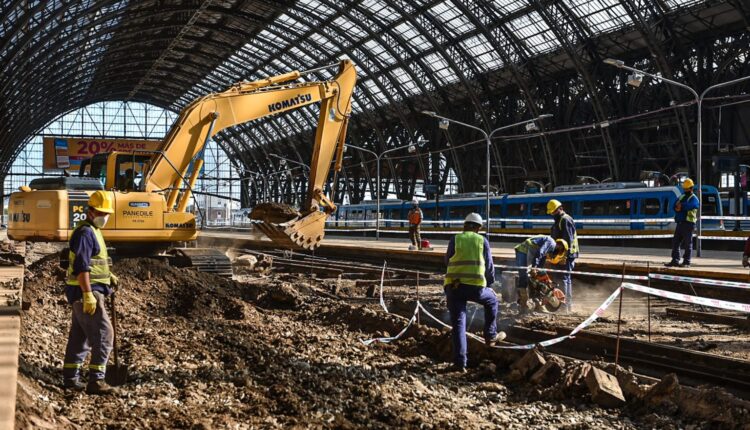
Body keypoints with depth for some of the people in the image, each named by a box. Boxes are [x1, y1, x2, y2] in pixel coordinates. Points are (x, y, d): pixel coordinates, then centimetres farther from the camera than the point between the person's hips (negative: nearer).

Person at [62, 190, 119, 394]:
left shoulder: (92, 231, 18)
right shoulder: (85, 233, -15)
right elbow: (81, 266, -23)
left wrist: (107, 274, 16)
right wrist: (88, 295, -28)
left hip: (87, 292, 11)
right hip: (86, 292, -11)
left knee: (79, 335, 15)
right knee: (103, 333, -12)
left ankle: (70, 378, 23)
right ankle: (96, 380, -12)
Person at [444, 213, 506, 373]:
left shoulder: (455, 240, 10)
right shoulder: (482, 241, 10)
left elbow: (447, 261, 20)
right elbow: (489, 266, 15)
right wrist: (490, 282, 33)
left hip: (453, 286, 1)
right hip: (475, 286, -1)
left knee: (458, 323, 5)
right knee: (492, 300, 31)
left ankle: (459, 362, -1)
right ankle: (490, 336, 36)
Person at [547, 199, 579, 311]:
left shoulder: (565, 220, -13)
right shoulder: (559, 220, 20)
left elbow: (568, 239, -21)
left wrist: (565, 255, -26)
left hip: (566, 255, -11)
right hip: (562, 254, 11)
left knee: (564, 278, -12)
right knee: (567, 279, 15)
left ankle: (564, 303, -13)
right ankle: (569, 303, 22)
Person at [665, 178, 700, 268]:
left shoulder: (694, 199, -4)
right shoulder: (682, 197, 18)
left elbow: (689, 206, -23)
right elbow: (675, 206, 6)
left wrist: (680, 206, -9)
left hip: (688, 223, -7)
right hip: (680, 223, 7)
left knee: (687, 244, -4)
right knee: (675, 242, 5)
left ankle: (686, 262, -1)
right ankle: (675, 261, 9)